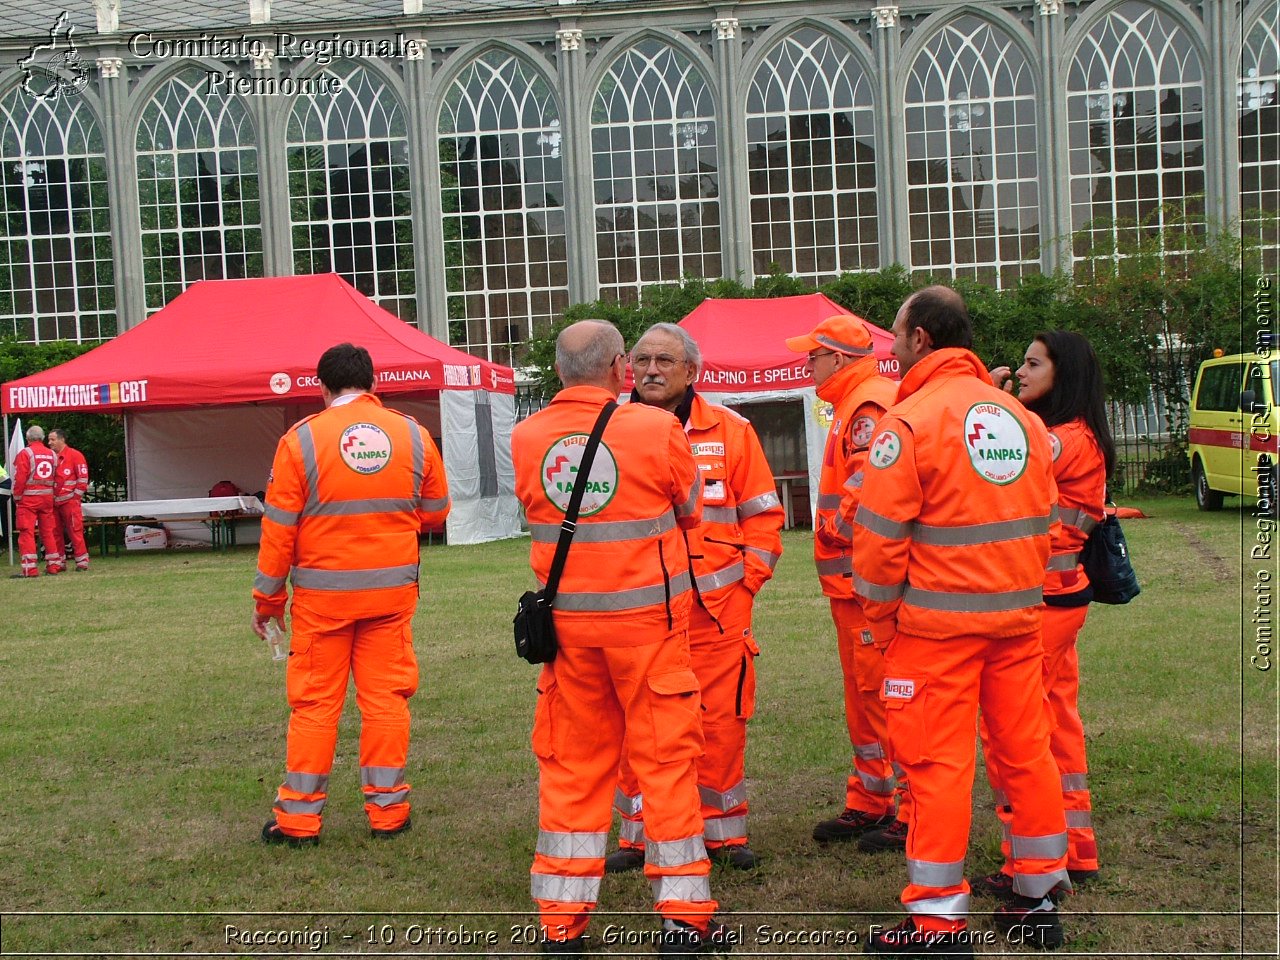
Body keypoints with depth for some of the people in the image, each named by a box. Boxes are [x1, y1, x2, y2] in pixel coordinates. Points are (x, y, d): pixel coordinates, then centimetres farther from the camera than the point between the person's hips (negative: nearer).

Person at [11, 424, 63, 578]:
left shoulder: (25, 453, -7)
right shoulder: (52, 454, 9)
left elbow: (19, 478, -10)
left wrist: (17, 497, -2)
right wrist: (51, 493, 11)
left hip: (28, 497, -5)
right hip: (47, 496, 5)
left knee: (26, 533, -3)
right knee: (49, 531, 12)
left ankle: (29, 569, -7)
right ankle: (54, 565, 15)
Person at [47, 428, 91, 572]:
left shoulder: (75, 455, -4)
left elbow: (83, 478, -6)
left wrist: (76, 497, -9)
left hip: (70, 501, -6)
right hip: (54, 502, 6)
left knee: (75, 531, -7)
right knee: (56, 533, 8)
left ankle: (82, 562, -3)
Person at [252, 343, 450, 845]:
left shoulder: (301, 439, -6)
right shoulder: (412, 434, 2)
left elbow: (278, 526, -5)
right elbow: (436, 511, 10)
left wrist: (268, 597, 3)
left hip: (323, 593, -2)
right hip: (392, 589, 2)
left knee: (314, 702, 6)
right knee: (386, 697, 9)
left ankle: (298, 817, 14)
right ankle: (388, 809, 15)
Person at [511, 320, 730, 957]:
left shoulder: (525, 438, -1)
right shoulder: (656, 429, -10)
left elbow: (538, 514, 9)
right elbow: (691, 511, 4)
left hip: (566, 623, 3)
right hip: (647, 619, -3)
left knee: (570, 765, 12)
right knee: (665, 758, 7)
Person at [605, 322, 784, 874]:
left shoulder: (729, 431, 3)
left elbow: (762, 514, 7)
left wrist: (746, 580, 0)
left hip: (716, 607, 0)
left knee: (720, 723, 4)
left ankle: (723, 833, 20)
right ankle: (639, 835, 19)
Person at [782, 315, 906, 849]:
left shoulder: (869, 407, -15)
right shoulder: (851, 407, 19)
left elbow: (866, 492, -24)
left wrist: (833, 529, -10)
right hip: (851, 582, 11)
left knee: (884, 691, -6)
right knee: (863, 694, 16)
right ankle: (868, 805, 26)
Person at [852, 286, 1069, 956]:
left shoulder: (908, 420, -11)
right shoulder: (1021, 416, 9)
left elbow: (880, 535, -12)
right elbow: (1043, 518, 13)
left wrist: (881, 617, 0)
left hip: (937, 621, -6)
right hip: (1017, 616, 7)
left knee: (938, 761, 0)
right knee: (1025, 748, 13)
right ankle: (1038, 898, 24)